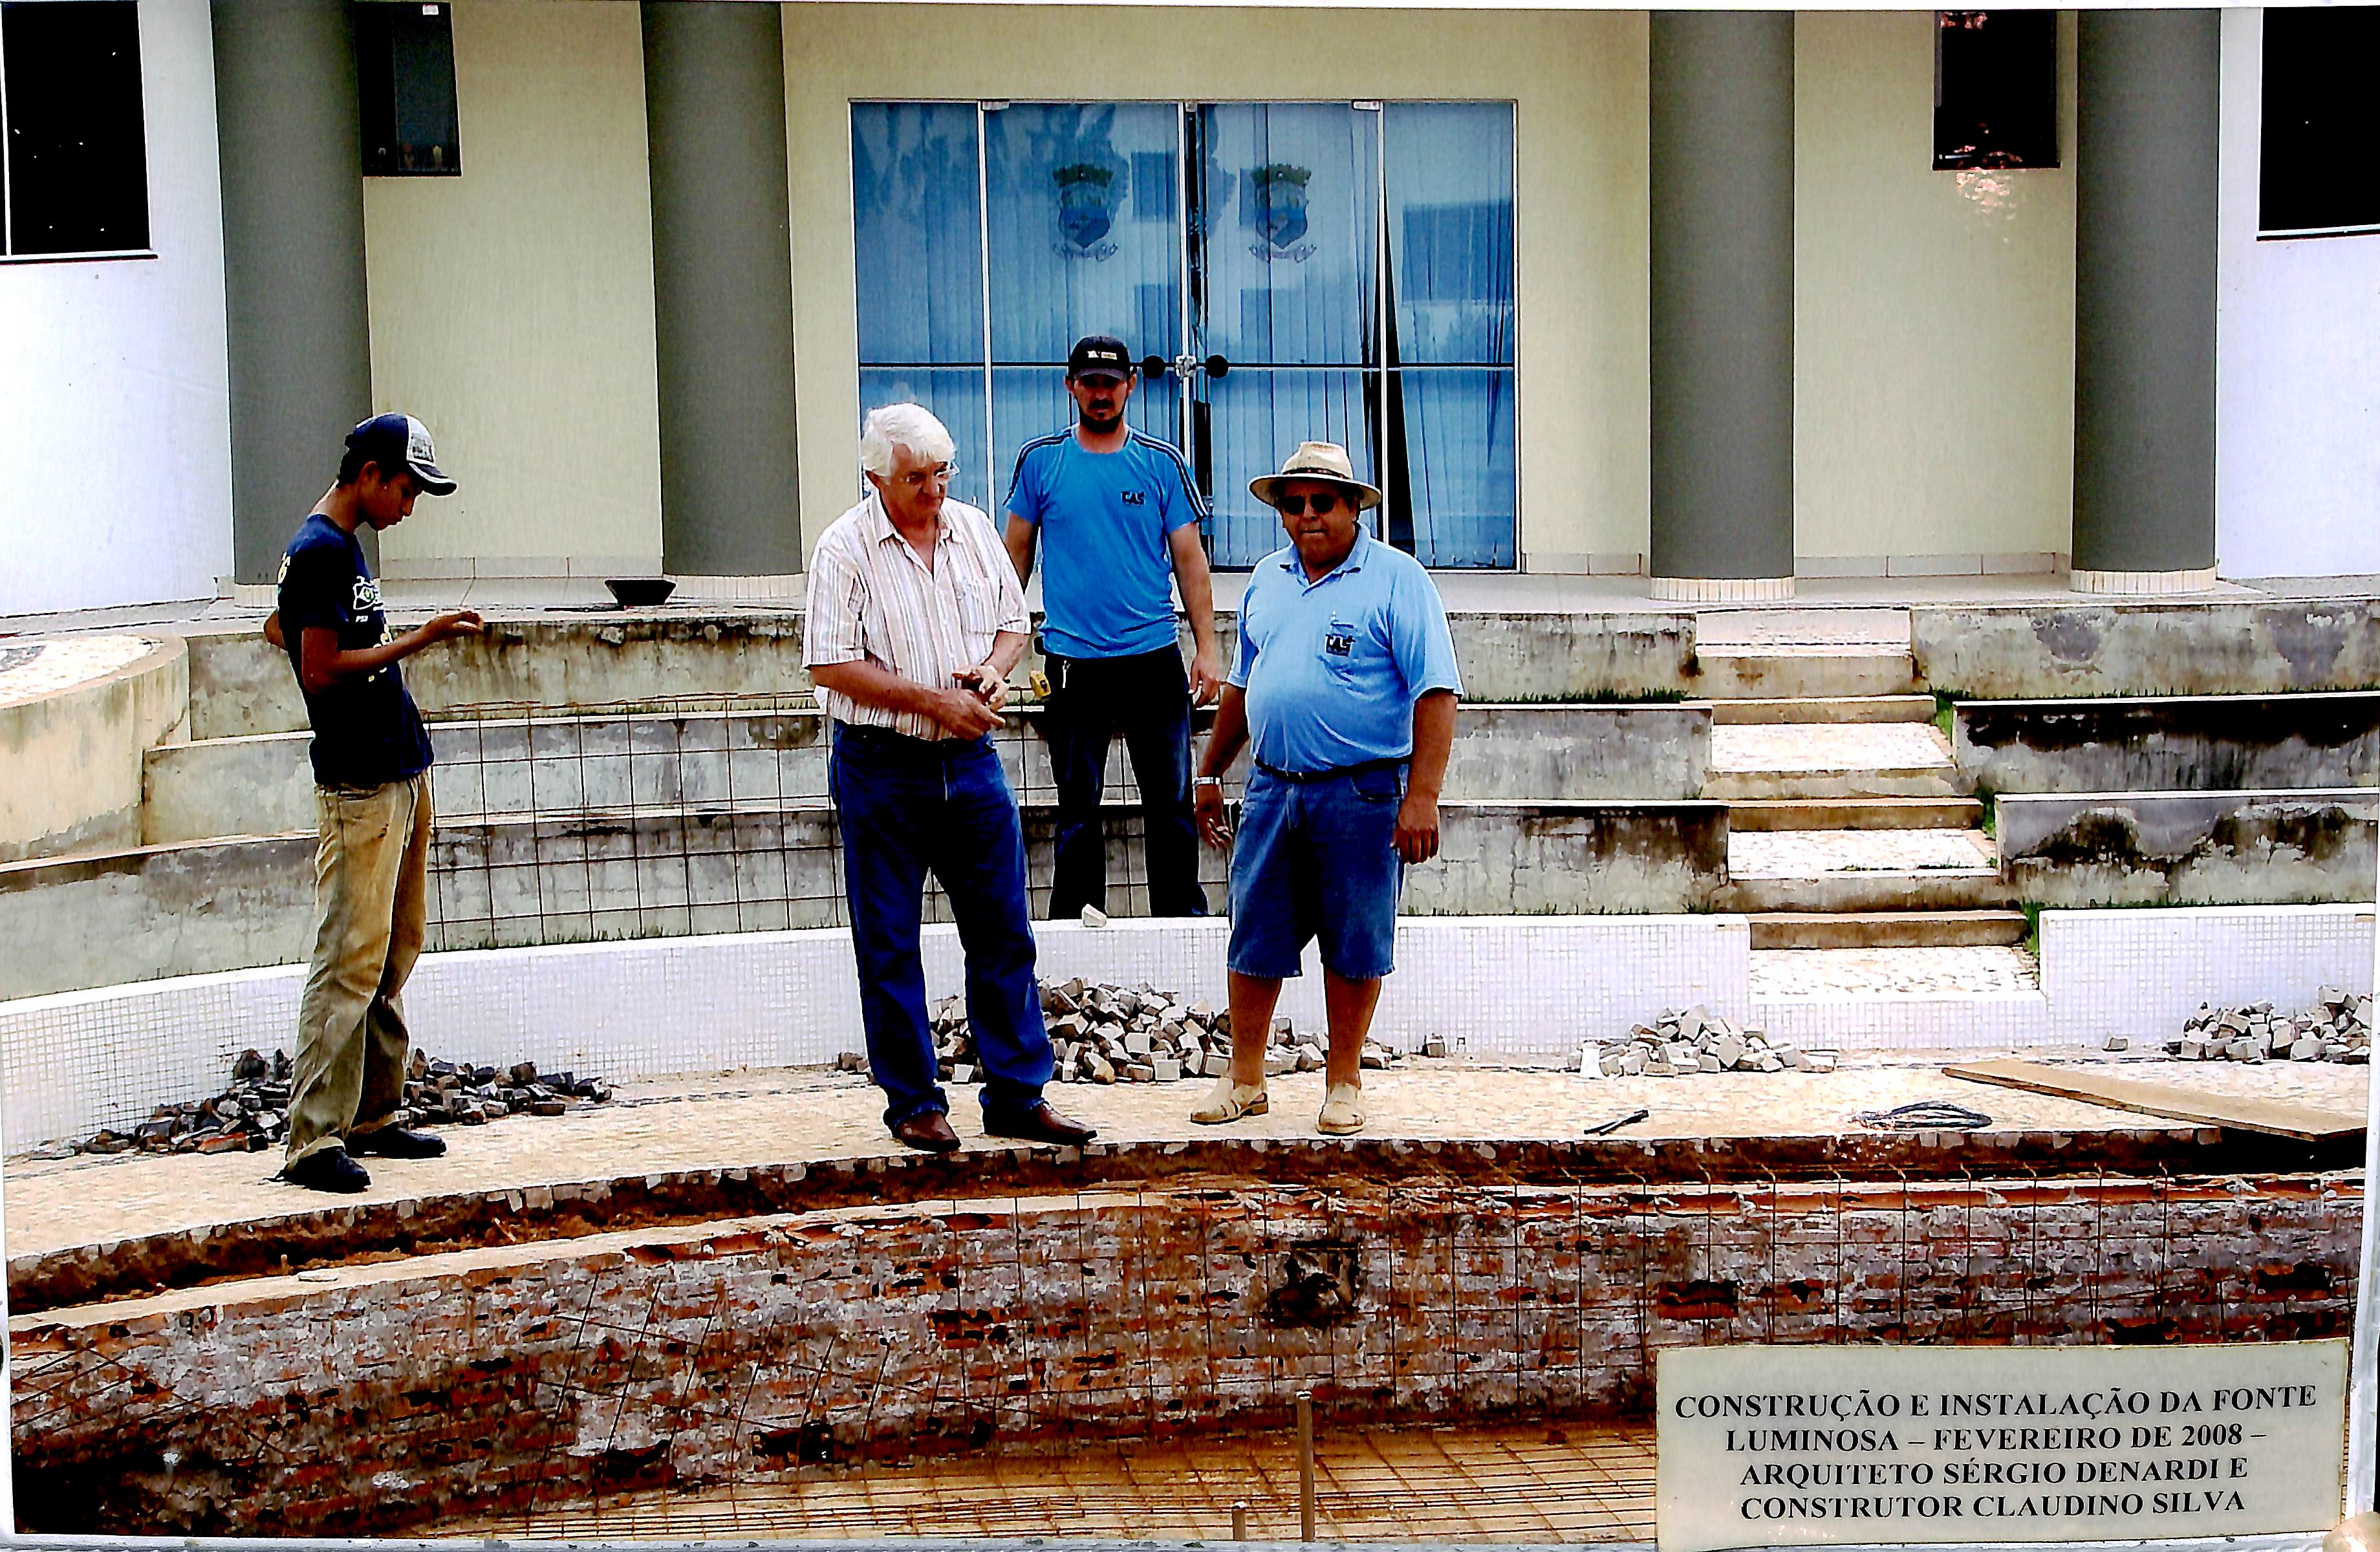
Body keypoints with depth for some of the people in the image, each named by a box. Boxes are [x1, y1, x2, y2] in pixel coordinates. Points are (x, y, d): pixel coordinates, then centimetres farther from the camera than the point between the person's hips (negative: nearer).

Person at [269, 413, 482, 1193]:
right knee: (351, 957, -12)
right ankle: (314, 1140, -11)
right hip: (359, 785, -10)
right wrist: (417, 641, -16)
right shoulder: (322, 550, -14)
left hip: (401, 774, 10)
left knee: (395, 952, 12)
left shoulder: (341, 545, 17)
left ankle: (371, 1117, 18)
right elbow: (323, 671, -19)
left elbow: (280, 629, 29)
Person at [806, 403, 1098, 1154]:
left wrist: (992, 673, -7)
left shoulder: (975, 530, 6)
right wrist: (934, 701, -16)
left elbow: (1012, 624, 15)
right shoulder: (845, 548, -9)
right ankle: (914, 1103, 14)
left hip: (970, 757, 4)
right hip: (882, 768, -4)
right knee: (889, 947, 3)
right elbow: (830, 665, -13)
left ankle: (1017, 1096, 14)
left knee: (1004, 932, 6)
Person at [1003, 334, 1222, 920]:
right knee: (1077, 813, 6)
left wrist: (1206, 648, -2)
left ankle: (1183, 924, 12)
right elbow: (1017, 553, 10)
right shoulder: (1040, 461, 4)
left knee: (1171, 807, 3)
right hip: (1072, 666, 0)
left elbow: (1190, 559, 5)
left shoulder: (1162, 465, 4)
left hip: (1154, 660, 0)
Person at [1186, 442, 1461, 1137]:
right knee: (1255, 936, 7)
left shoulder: (1397, 580, -6)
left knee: (1354, 944, 4)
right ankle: (1244, 1078, 19)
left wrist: (1421, 797, -18)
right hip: (1273, 787, 5)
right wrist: (1210, 774, 23)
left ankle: (1344, 1082, 17)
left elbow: (1437, 693, -11)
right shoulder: (1268, 579, 14)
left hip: (1362, 792, -5)